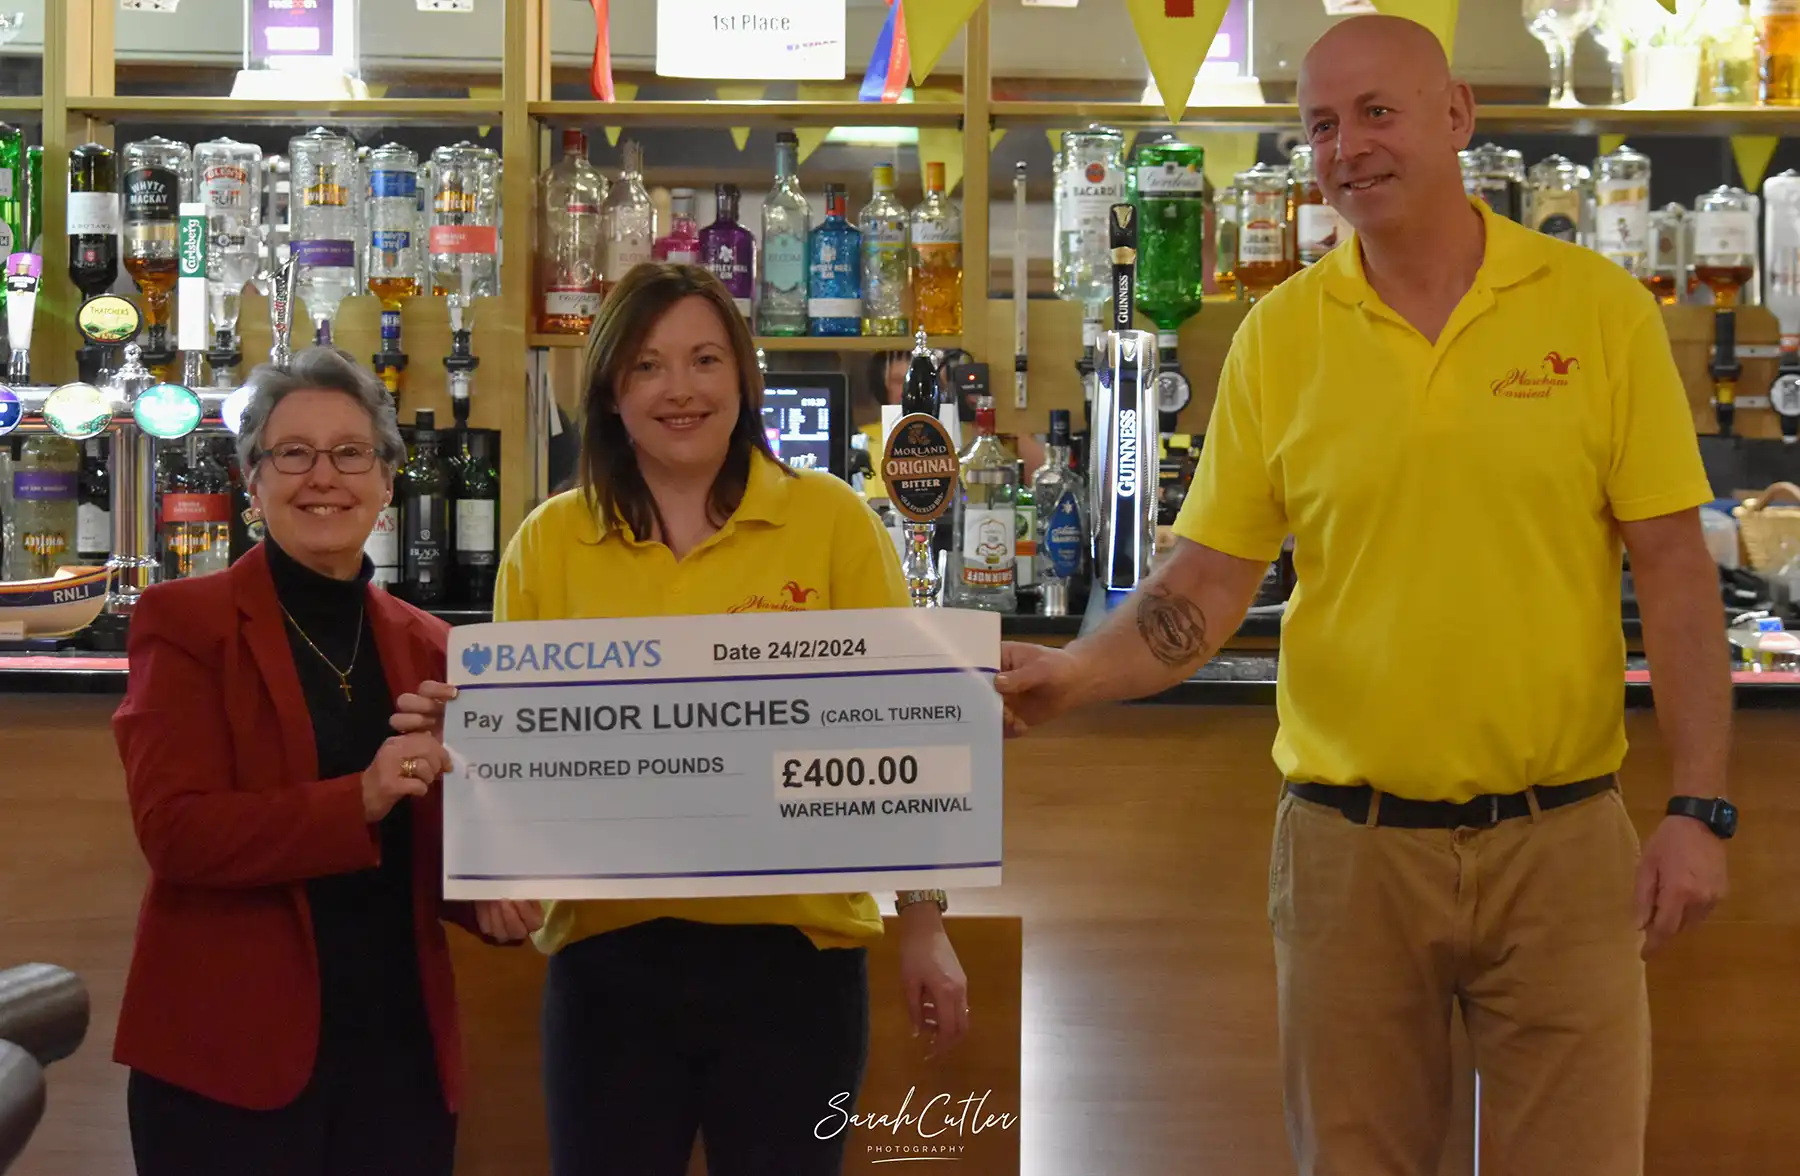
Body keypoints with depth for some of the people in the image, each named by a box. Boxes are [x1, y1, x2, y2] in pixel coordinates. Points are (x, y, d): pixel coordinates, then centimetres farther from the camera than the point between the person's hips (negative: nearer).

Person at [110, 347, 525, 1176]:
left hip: (400, 1052, 5)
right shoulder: (184, 621, -3)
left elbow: (434, 852, 13)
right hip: (228, 1054, -5)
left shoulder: (424, 645, 11)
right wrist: (360, 800, -25)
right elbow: (172, 828, -14)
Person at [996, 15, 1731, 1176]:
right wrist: (1077, 672, -16)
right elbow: (1209, 579, 2)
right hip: (1349, 846, 1)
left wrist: (1700, 809, -6)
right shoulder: (1280, 336, 2)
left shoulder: (1598, 307, -1)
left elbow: (1675, 567, -1)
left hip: (1562, 839, -1)